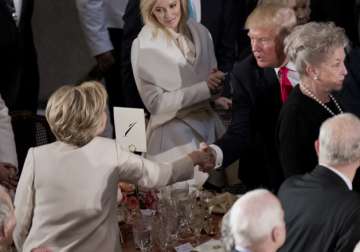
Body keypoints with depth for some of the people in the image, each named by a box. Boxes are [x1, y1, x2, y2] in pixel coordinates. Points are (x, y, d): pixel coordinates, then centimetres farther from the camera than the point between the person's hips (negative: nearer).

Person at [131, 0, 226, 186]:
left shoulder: (200, 32, 4)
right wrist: (204, 88, -18)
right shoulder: (144, 45, -10)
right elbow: (155, 102, -13)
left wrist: (216, 83, -10)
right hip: (173, 134, -5)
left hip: (209, 126, 5)